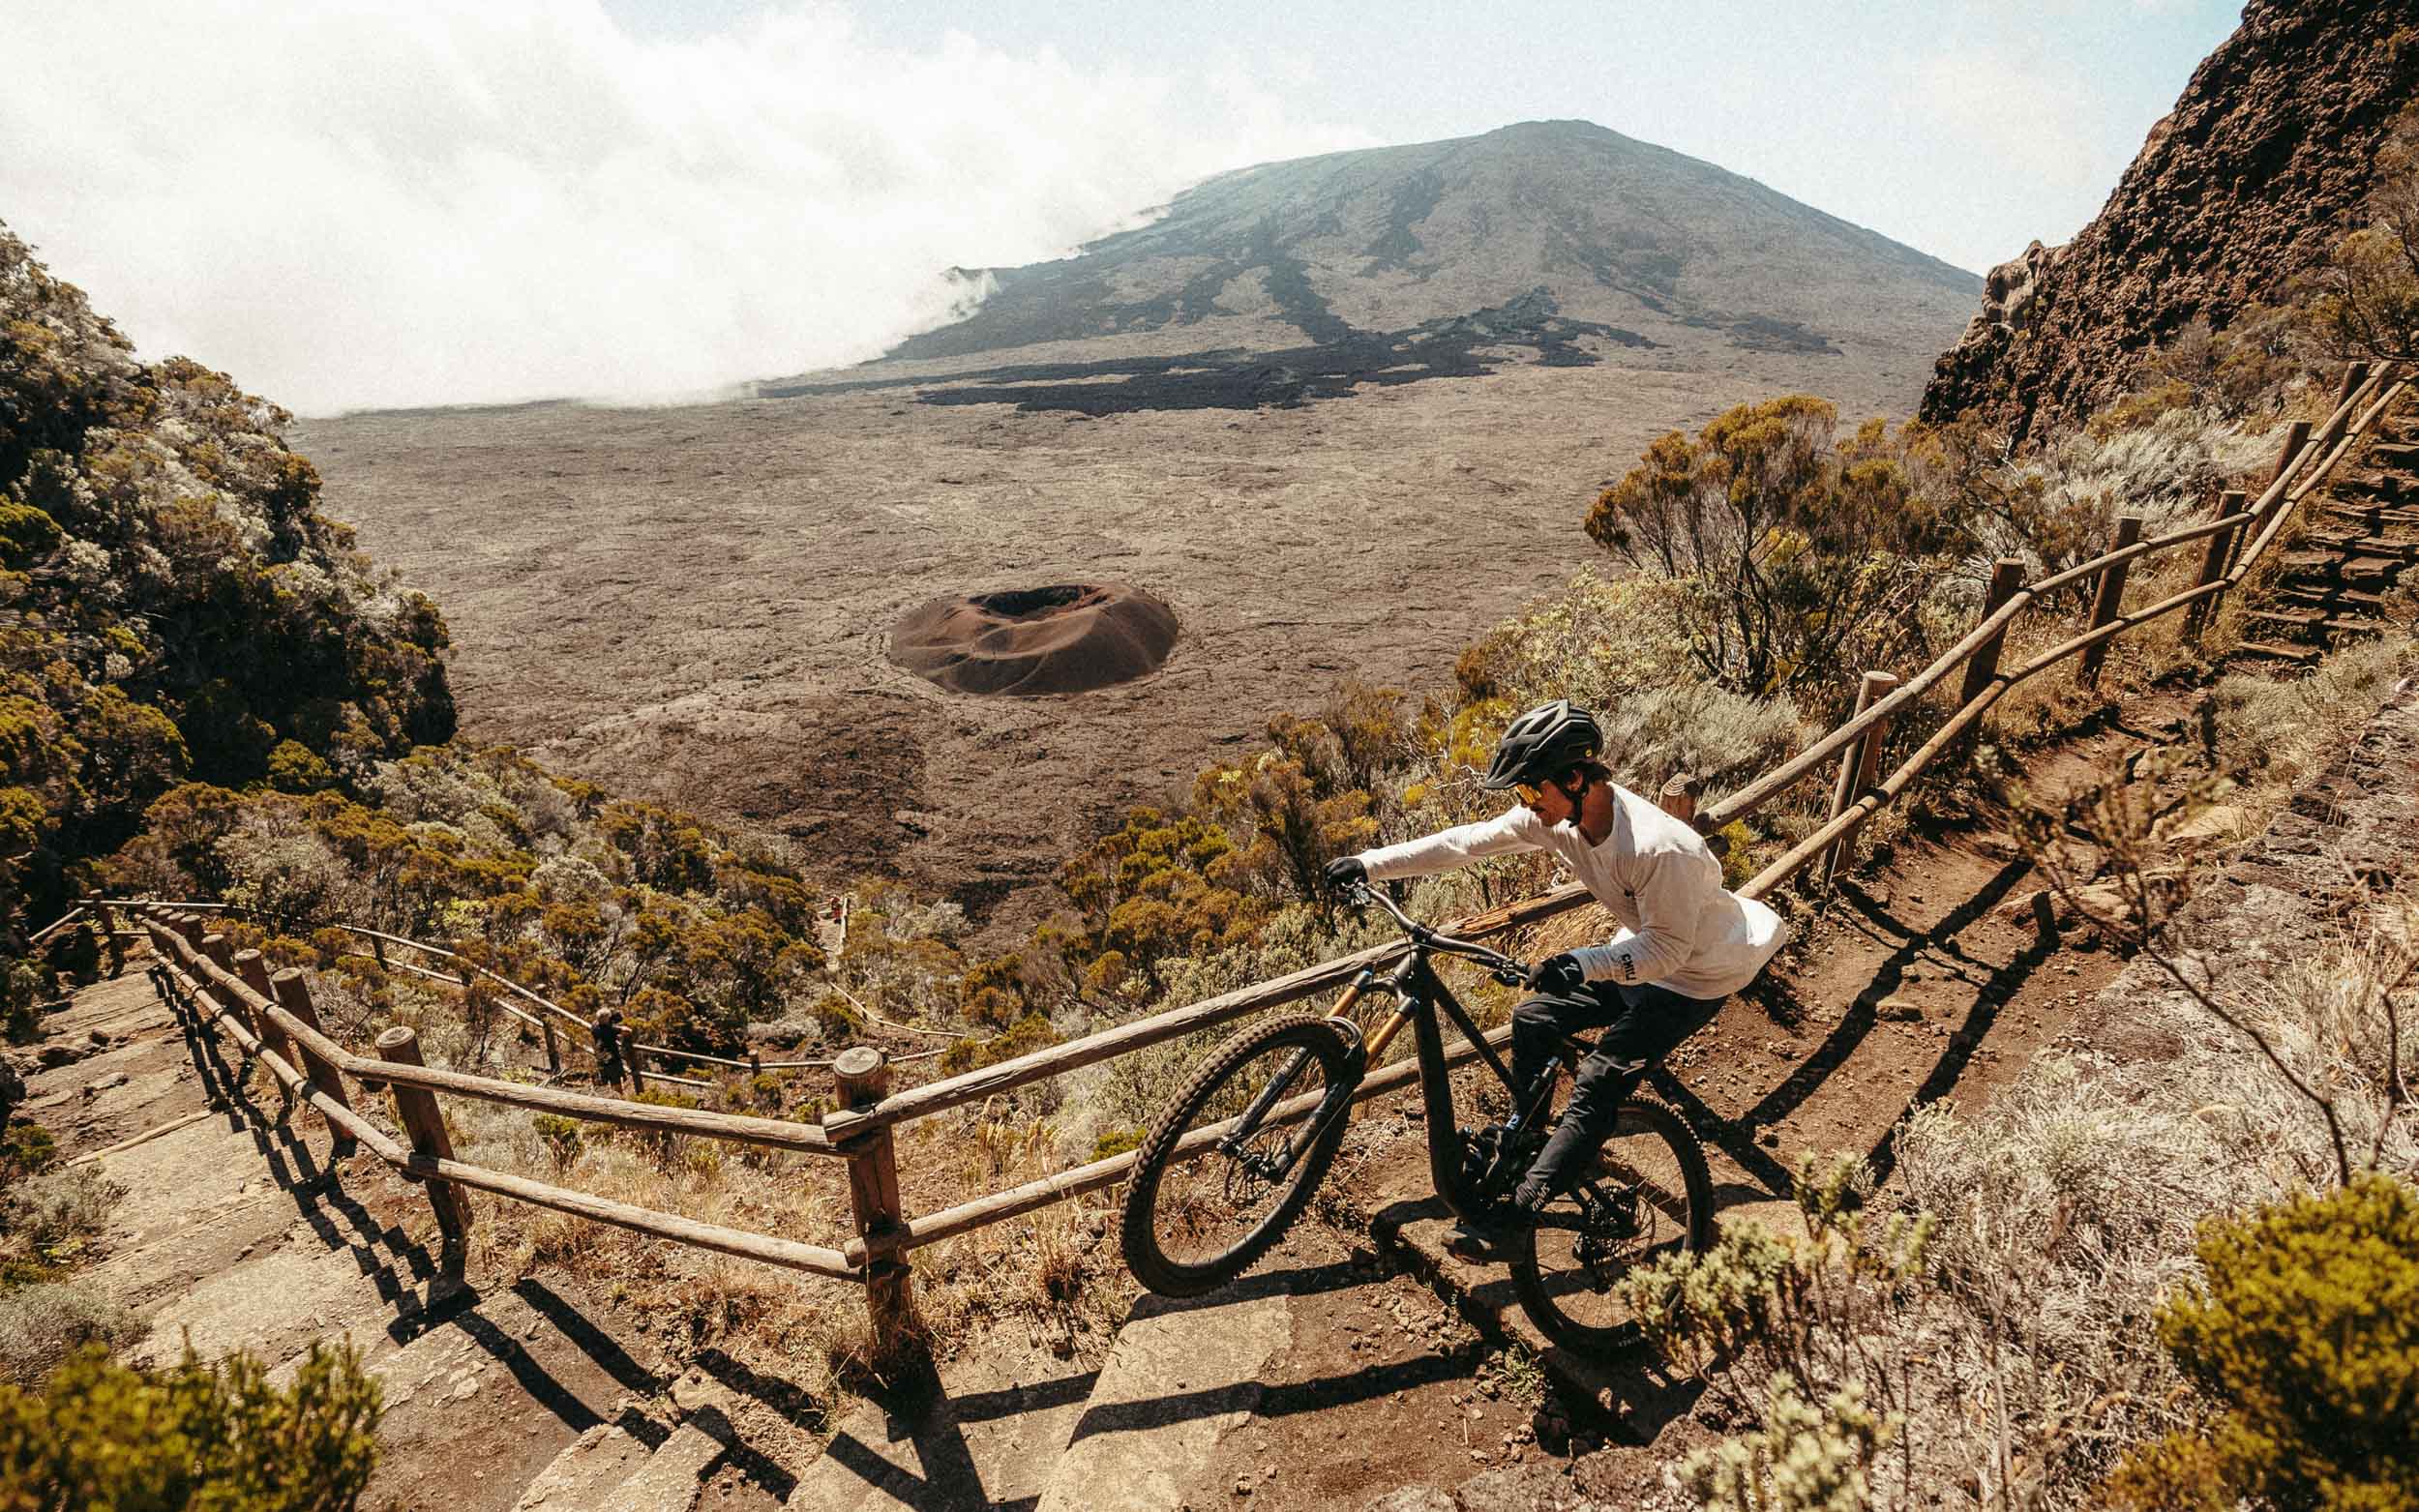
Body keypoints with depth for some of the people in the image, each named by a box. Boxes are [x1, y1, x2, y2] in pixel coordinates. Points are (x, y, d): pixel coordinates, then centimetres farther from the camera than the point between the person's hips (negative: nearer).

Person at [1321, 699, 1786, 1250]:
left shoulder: (1659, 849, -37)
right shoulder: (1557, 814, -15)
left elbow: (1666, 949, -30)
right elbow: (1466, 841, -13)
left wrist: (1584, 964, -46)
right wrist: (1370, 864, -16)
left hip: (1696, 974, -8)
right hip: (1646, 947, 8)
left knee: (1598, 1084, -13)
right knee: (1533, 1019, 5)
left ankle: (1519, 1209, -3)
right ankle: (1523, 1141, 25)